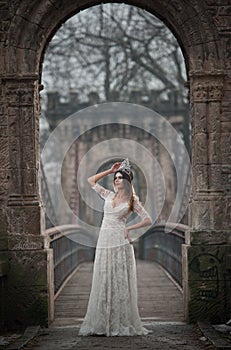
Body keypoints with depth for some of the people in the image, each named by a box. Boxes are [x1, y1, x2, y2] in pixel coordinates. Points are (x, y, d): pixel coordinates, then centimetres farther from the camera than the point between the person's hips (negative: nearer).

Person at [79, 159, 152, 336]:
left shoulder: (132, 201, 3)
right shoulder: (109, 195, 14)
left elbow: (148, 220, 0)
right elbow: (91, 181, 20)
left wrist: (129, 228, -8)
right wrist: (109, 171, 14)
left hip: (120, 243, -4)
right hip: (104, 242, 4)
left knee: (120, 282, -3)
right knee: (103, 282, 3)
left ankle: (121, 323, 1)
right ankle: (101, 323, 5)